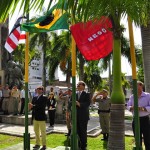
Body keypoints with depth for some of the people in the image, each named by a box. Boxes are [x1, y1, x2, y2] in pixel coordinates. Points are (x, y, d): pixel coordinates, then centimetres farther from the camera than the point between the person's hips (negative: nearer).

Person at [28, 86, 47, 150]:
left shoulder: (44, 98, -7)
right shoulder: (34, 98, 14)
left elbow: (42, 106, -19)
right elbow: (32, 105, 7)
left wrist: (33, 106, -20)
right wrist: (30, 106, -16)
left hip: (41, 117, -6)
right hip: (35, 117, 7)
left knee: (43, 132, 3)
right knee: (36, 131, 14)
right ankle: (37, 144, 27)